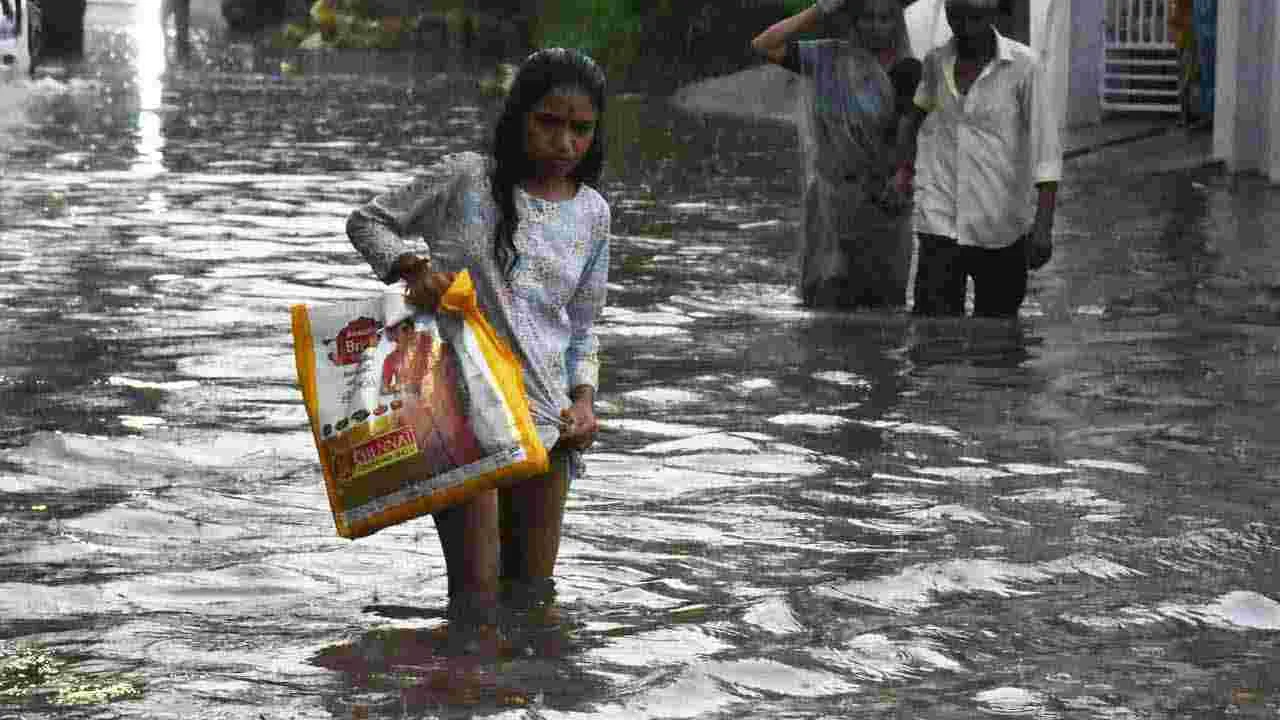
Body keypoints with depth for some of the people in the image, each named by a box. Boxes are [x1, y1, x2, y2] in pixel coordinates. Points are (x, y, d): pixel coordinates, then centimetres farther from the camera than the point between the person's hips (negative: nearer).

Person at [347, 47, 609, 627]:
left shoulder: (591, 214, 9)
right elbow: (367, 222, 6)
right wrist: (413, 264, -14)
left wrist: (583, 397, 1)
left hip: (542, 409, 5)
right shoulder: (466, 179, -5)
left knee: (533, 590, 8)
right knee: (478, 590, -12)